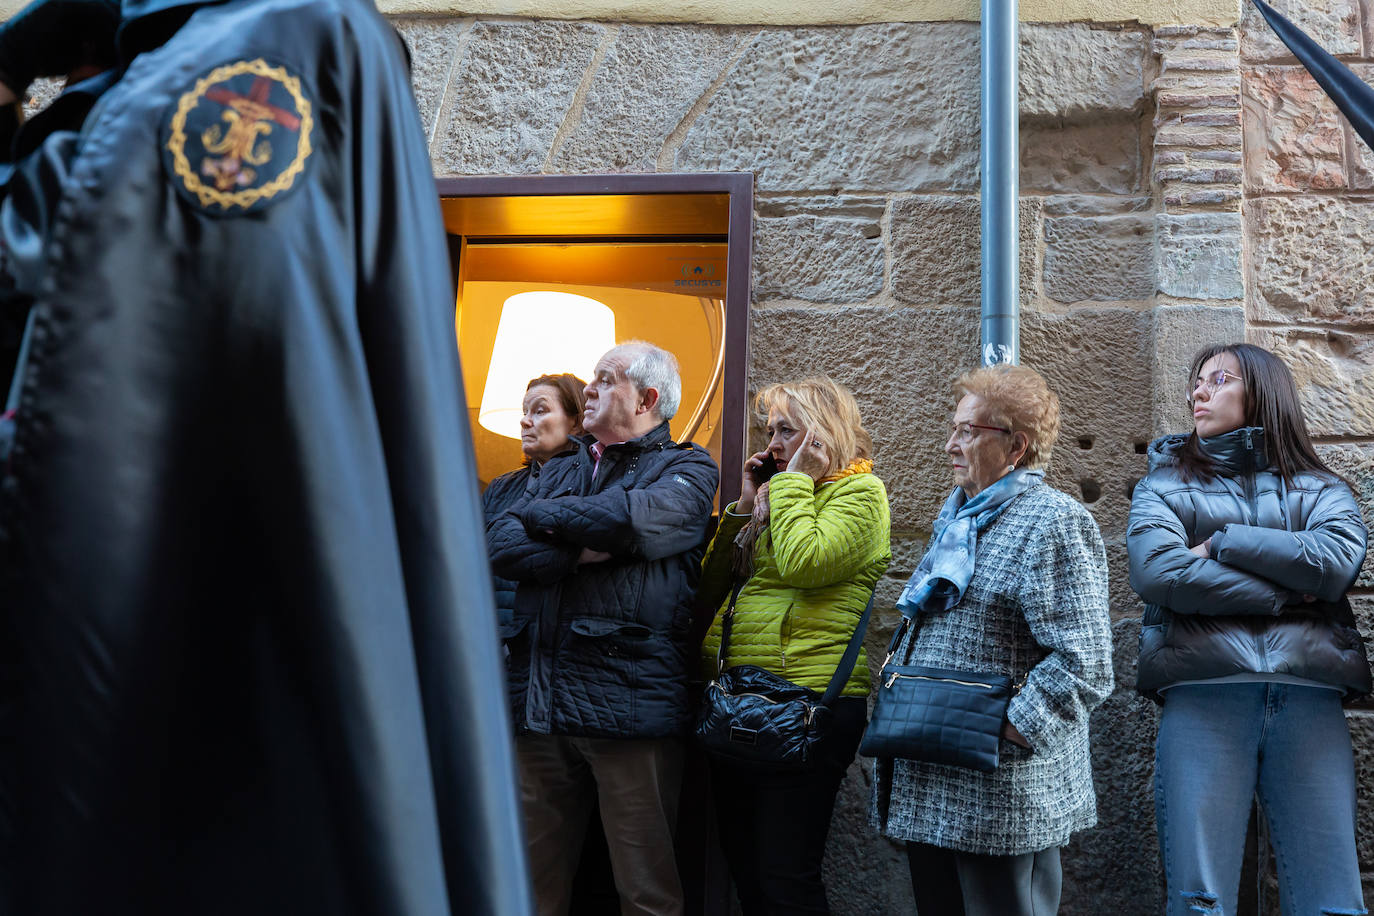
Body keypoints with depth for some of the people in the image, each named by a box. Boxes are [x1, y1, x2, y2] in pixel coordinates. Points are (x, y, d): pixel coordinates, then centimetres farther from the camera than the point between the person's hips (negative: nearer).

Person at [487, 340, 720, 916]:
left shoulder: (687, 469, 5)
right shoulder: (562, 471, 22)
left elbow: (632, 517, -17)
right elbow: (498, 546, 6)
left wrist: (540, 517, -1)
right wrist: (577, 550, -11)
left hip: (628, 699, -5)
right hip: (540, 701, 5)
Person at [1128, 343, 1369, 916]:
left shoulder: (1321, 488, 19)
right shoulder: (1166, 482, 17)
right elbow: (1156, 573, -4)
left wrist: (1220, 543, -2)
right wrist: (1288, 595, -3)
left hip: (1308, 696, 1)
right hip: (1203, 694, -1)